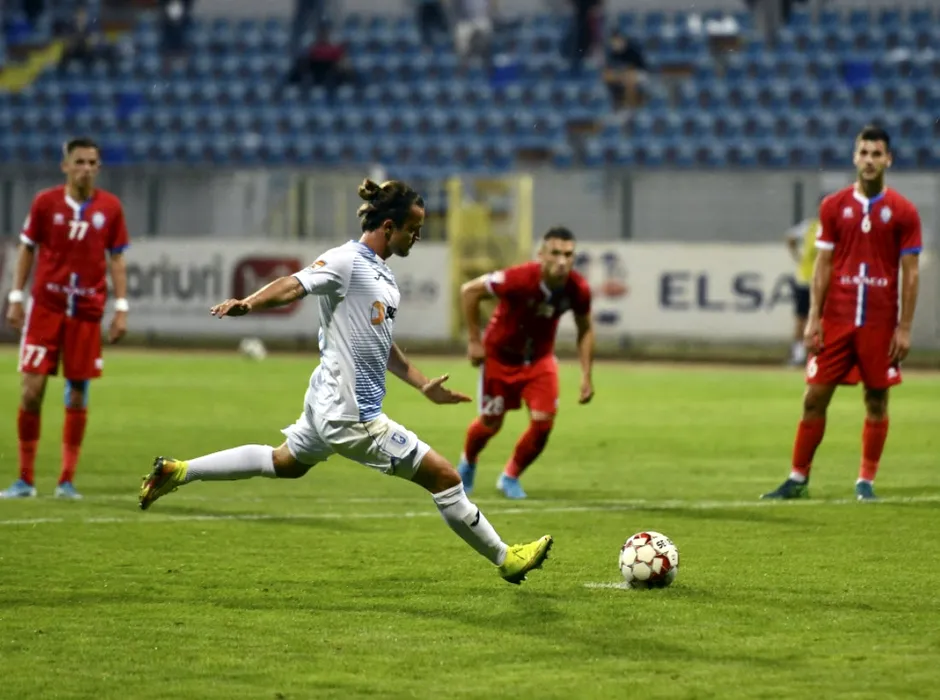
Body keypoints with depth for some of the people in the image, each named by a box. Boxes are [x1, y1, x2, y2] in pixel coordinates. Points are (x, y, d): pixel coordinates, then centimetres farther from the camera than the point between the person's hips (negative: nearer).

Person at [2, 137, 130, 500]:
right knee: (32, 389, -6)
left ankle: (67, 480, 11)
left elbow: (116, 259, 6)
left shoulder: (110, 207, 2)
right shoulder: (45, 202, -1)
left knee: (78, 395, 2)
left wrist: (121, 308, 1)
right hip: (45, 306, -1)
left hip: (87, 311, 1)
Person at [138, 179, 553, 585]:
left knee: (285, 462, 30)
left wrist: (423, 385, 25)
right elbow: (293, 287, -27)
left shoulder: (383, 275, 13)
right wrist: (247, 304, -45)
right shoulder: (347, 261, -15)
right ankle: (504, 559, 7)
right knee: (443, 475, -7)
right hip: (350, 414, -10)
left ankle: (176, 472, 34)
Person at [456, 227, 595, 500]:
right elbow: (469, 291, -21)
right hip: (500, 355, -3)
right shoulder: (519, 278, -34)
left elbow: (585, 330, -1)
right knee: (491, 423, 8)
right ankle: (467, 462, 44)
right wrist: (474, 341, -18)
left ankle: (510, 477, 16)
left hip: (539, 358, 3)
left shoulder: (578, 290, -21)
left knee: (543, 423, -10)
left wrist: (586, 375, -7)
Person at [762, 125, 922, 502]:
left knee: (876, 400, 3)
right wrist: (814, 319, -1)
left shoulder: (903, 212, 0)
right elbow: (823, 265, 6)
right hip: (836, 321, 1)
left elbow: (910, 273, 0)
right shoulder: (833, 206, 5)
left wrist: (905, 328, -5)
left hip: (880, 323, -1)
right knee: (815, 396, 1)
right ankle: (798, 478, 9)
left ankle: (866, 481, 12)